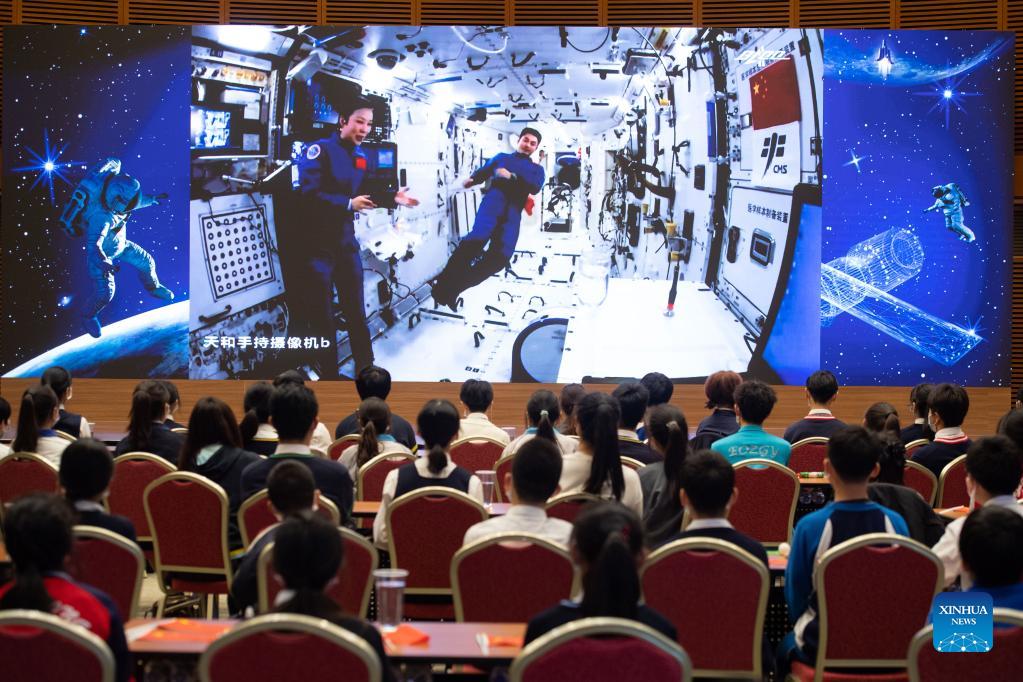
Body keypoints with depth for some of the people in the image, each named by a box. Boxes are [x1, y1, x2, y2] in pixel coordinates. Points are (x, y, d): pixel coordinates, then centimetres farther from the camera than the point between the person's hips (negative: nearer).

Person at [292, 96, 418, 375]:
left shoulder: (360, 157, 9)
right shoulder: (319, 150, -17)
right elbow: (309, 195, -27)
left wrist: (391, 198, 7)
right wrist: (349, 204, -21)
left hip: (346, 241, 7)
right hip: (317, 244, -7)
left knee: (356, 311, 14)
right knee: (322, 315, 4)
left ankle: (365, 368, 25)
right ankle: (329, 374, 16)